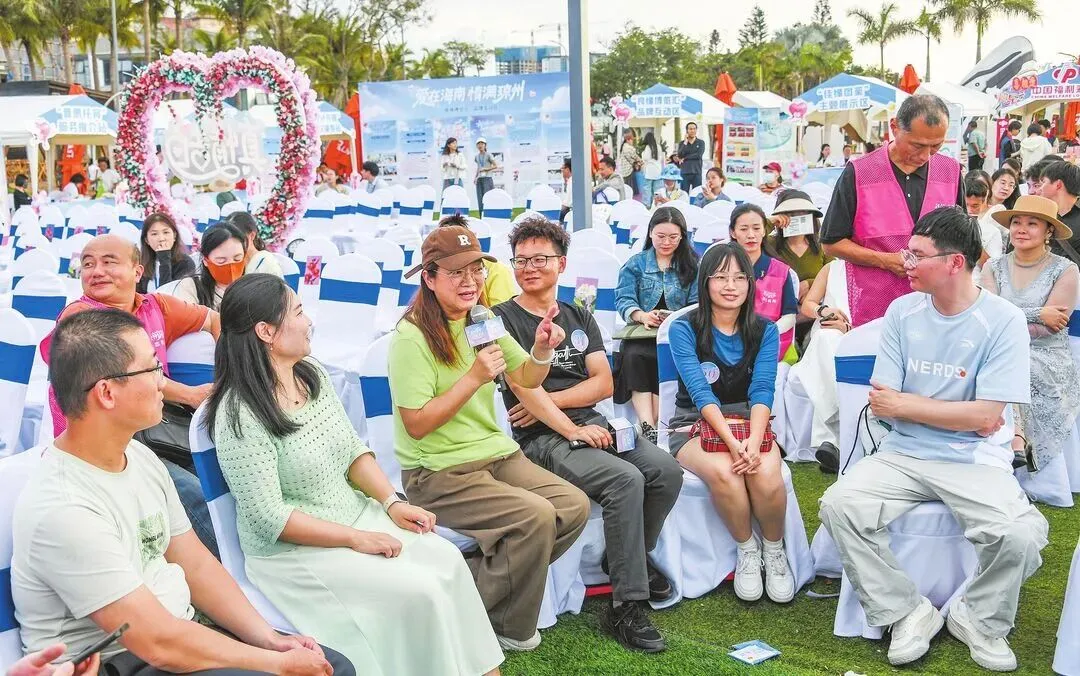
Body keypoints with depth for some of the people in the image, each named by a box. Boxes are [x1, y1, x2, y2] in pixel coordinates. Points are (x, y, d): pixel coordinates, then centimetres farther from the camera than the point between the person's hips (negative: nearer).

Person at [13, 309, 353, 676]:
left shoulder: (140, 456, 3)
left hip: (180, 627, 8)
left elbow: (196, 564, 8)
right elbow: (161, 645, -24)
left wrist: (270, 639, -4)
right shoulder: (63, 510, -24)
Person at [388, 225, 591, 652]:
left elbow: (526, 380, 14)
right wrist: (474, 378, -23)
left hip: (496, 454, 8)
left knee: (575, 506, -9)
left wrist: (542, 351, -7)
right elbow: (417, 424, -18)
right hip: (436, 473, -8)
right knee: (535, 516, -25)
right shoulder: (412, 337, -15)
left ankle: (484, 584, 7)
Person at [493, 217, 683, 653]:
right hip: (541, 438, -6)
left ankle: (631, 556, 10)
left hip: (589, 424, 6)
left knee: (667, 470, -17)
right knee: (626, 480, -29)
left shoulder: (579, 317, 18)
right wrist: (570, 429, -17)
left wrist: (548, 401, -7)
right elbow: (523, 387, -11)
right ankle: (626, 607, -21)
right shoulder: (504, 318, 1)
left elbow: (604, 383, 7)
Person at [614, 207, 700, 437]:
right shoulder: (636, 264, 15)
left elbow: (697, 305, 3)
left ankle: (652, 425, -31)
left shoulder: (692, 266, 13)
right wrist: (642, 316, -21)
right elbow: (623, 299, 2)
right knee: (634, 356, -32)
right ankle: (647, 426, -37)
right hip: (642, 334, 1)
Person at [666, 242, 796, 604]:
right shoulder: (684, 329, -5)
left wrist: (754, 440, -28)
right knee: (723, 473, -34)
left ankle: (774, 550, -3)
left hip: (750, 422, 2)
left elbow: (762, 391, -9)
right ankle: (747, 550, -8)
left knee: (766, 474, -30)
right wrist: (732, 441, -28)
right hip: (696, 425, -2)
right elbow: (700, 393, -15)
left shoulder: (765, 331, 3)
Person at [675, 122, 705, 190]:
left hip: (697, 173, -1)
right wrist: (685, 142, -8)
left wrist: (684, 158, -5)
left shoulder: (701, 143, 7)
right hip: (684, 173, 1)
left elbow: (699, 155, -8)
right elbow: (680, 155, -6)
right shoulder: (682, 143, 10)